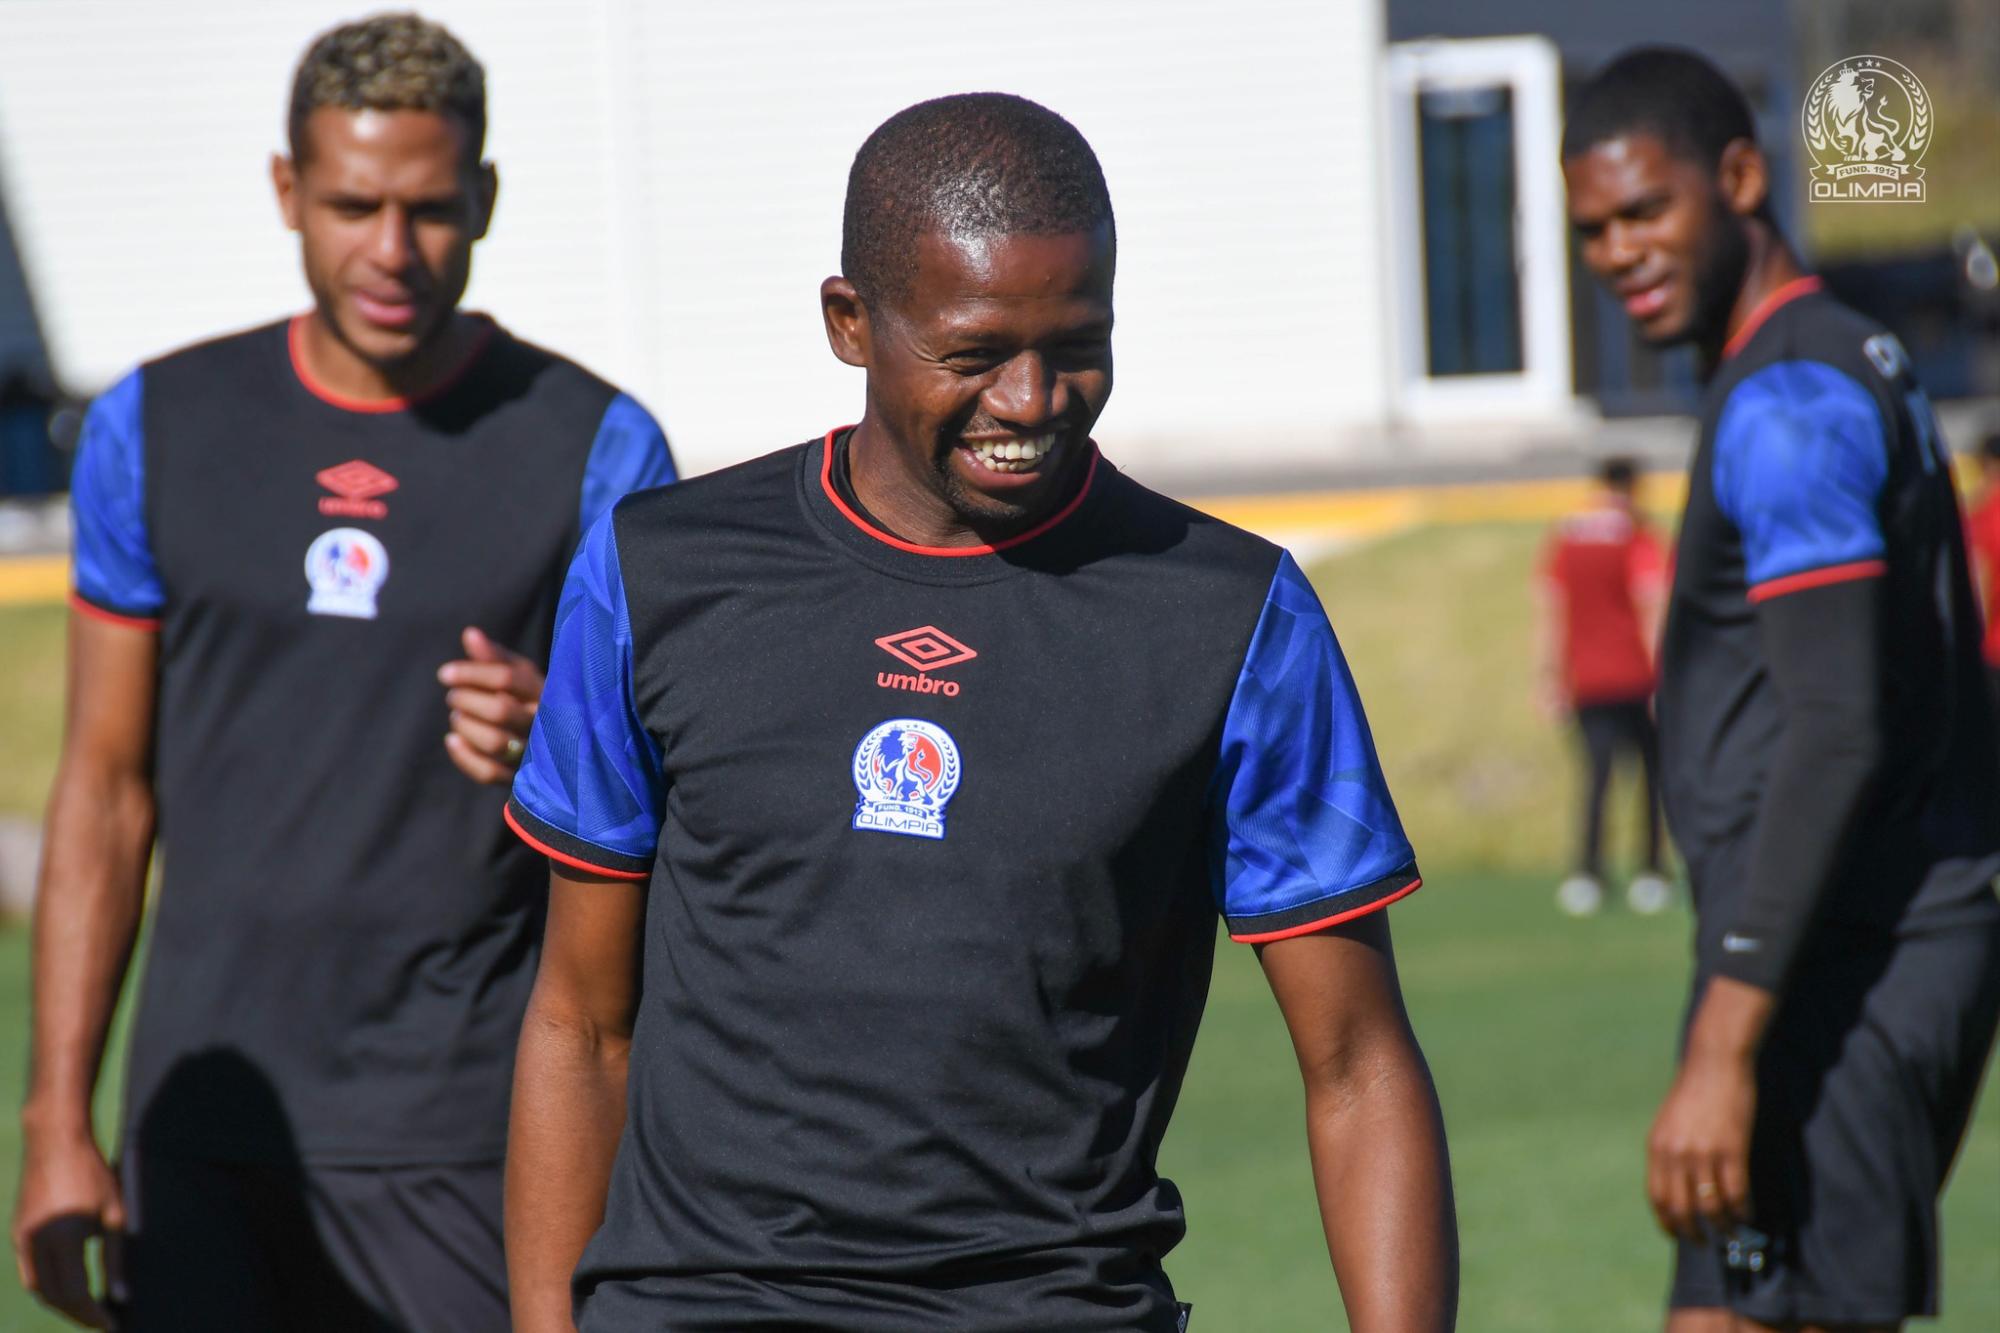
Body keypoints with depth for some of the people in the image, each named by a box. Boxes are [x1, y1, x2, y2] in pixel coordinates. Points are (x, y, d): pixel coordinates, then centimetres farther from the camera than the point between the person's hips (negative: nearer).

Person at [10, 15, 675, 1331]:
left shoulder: (592, 449, 0)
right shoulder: (162, 428, 7)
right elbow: (106, 789, 9)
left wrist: (559, 746, -22)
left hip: (468, 1138, -2)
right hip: (207, 1122, 2)